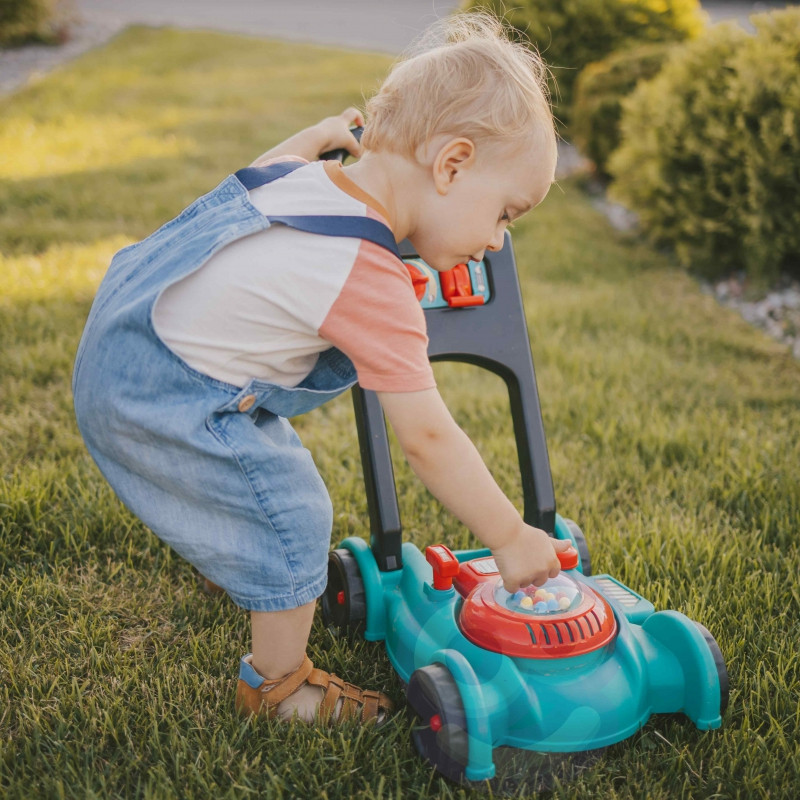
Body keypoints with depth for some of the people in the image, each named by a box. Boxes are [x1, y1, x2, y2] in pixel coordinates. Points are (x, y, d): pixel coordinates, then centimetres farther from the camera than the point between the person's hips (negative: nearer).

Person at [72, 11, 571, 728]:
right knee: (290, 516, -1)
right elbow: (426, 438, -23)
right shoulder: (372, 285, -27)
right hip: (163, 404, -10)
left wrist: (320, 134, 34)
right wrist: (511, 538, -13)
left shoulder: (308, 178, -3)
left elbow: (252, 179, 22)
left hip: (123, 339, 10)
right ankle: (277, 687, 19)